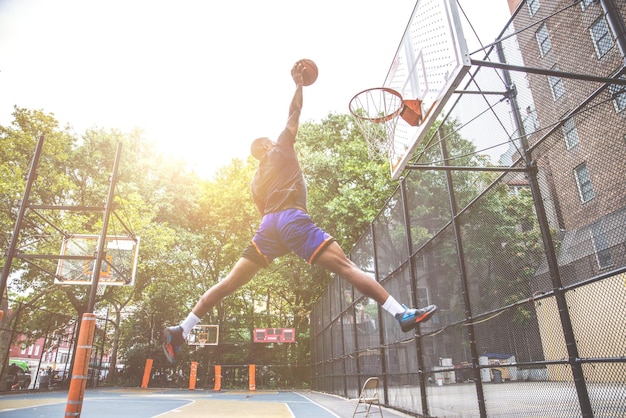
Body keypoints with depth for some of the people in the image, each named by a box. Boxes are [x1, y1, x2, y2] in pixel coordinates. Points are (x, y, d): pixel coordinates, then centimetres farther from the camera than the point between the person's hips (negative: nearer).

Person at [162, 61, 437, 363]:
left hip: (268, 225, 6)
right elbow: (294, 114, 17)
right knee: (345, 266, -14)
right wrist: (298, 83, 28)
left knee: (229, 283, 8)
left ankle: (180, 331, 9)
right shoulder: (281, 149, 17)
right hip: (291, 217, -6)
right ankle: (403, 314, -21)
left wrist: (281, 245, 33)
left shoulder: (255, 181, 31)